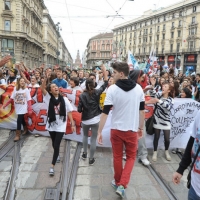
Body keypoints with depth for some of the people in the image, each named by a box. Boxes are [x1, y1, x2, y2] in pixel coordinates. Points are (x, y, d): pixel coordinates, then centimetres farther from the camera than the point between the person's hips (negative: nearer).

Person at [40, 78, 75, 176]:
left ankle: (52, 166, 3)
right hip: (51, 125, 2)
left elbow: (69, 112, -1)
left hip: (61, 126, -2)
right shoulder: (49, 98, -5)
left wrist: (72, 124, -1)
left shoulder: (64, 99, -6)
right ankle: (57, 156, 50)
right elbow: (42, 88, -20)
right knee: (54, 144, 20)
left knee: (56, 145, -6)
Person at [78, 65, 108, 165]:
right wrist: (104, 71, 6)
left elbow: (79, 110, -8)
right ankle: (91, 159, 14)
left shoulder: (82, 95, -8)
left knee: (85, 136, 26)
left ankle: (84, 154, 34)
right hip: (95, 119, -1)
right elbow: (105, 83, 4)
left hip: (85, 120, 1)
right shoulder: (97, 92, -8)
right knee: (93, 139, 6)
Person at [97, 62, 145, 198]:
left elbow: (105, 112, -13)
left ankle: (117, 182, 35)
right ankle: (122, 185, 7)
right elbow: (142, 110, 6)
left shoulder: (113, 89, -12)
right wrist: (141, 128, 18)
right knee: (131, 157, 17)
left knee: (117, 157, 18)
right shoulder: (138, 88, -1)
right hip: (132, 129, 1)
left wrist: (99, 132, -6)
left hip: (116, 129, -1)